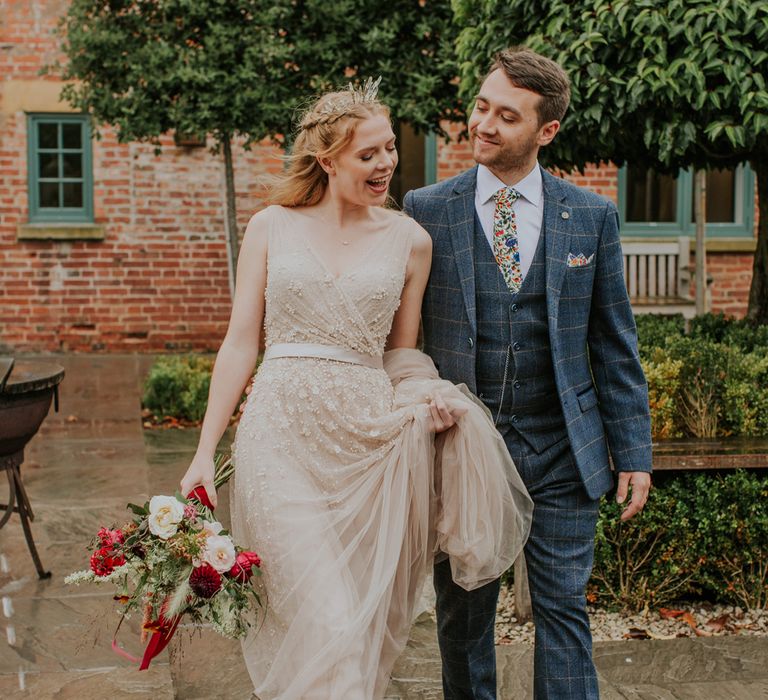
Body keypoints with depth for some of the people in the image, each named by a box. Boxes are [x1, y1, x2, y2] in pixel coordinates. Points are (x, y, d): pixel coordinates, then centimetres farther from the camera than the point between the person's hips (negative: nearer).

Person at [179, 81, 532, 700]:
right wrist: (205, 452, -1)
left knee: (367, 625, 7)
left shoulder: (409, 240, 8)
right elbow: (241, 343, 4)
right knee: (327, 627, -12)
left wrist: (431, 397, -7)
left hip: (370, 438, 2)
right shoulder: (273, 227, 4)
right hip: (283, 436, -2)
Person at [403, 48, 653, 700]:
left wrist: (632, 451, 2)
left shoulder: (592, 216, 2)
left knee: (563, 611, 6)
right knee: (464, 614, 12)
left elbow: (615, 343, 5)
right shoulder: (426, 210, 0)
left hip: (561, 451, 0)